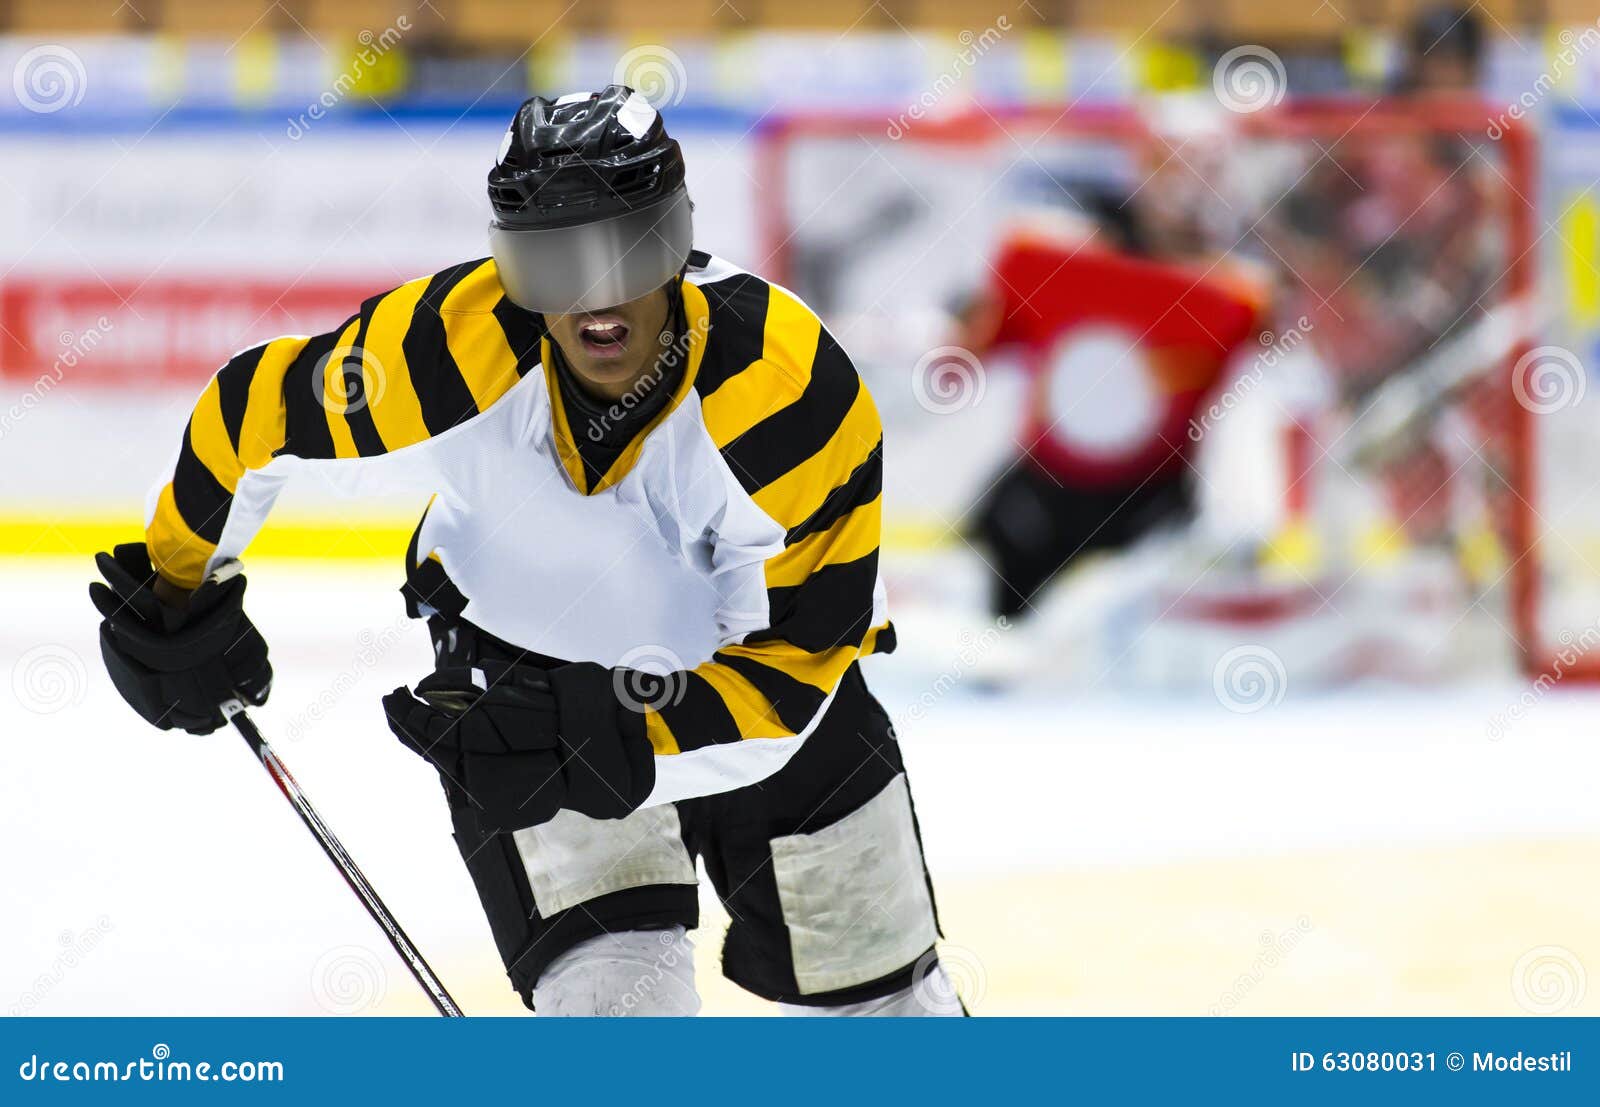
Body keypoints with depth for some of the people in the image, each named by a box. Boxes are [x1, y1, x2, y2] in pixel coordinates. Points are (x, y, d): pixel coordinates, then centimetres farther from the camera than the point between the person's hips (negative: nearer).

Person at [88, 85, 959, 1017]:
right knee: (615, 1004, -18)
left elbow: (789, 669, -28)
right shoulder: (446, 349, -30)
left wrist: (615, 741, -39)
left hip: (741, 654, 0)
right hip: (521, 658, 0)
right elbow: (256, 414, -11)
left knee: (871, 985, 11)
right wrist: (183, 591, 0)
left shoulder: (793, 388, -33)